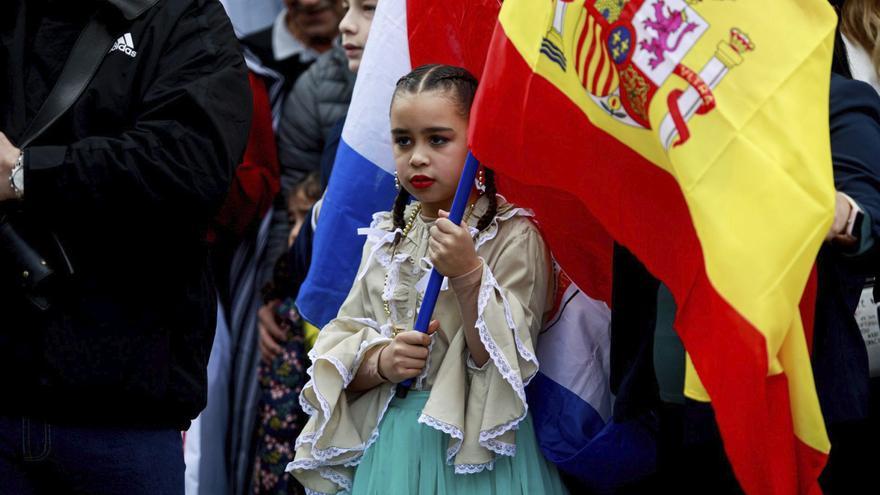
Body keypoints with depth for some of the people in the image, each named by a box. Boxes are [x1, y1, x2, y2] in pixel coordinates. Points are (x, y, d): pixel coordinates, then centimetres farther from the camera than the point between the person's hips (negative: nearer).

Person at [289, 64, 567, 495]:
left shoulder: (512, 234, -7)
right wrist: (381, 362, -12)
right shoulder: (387, 237, 9)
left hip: (476, 449, -4)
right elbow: (338, 351, 8)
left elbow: (502, 360, -13)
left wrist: (469, 275, -24)